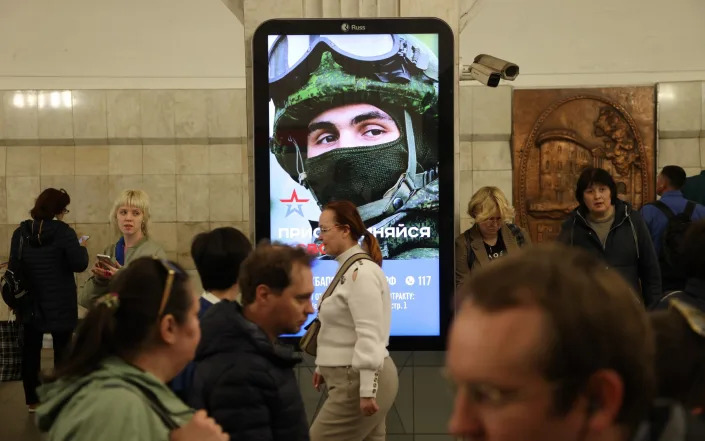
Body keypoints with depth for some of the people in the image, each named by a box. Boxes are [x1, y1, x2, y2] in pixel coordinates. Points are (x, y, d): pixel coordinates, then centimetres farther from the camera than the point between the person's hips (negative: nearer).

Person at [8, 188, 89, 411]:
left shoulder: (21, 232, -1)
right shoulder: (63, 231, -14)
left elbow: (13, 267, 2)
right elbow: (79, 264, -17)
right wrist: (82, 249, 4)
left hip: (30, 302, 4)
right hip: (60, 304, -3)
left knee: (31, 350, 12)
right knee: (62, 350, 7)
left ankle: (32, 400, 19)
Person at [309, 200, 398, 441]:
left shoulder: (361, 272, -17)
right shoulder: (349, 269, 13)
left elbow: (369, 335, -23)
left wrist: (367, 391, -24)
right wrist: (324, 366, 23)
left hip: (358, 380, -10)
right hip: (350, 376, 10)